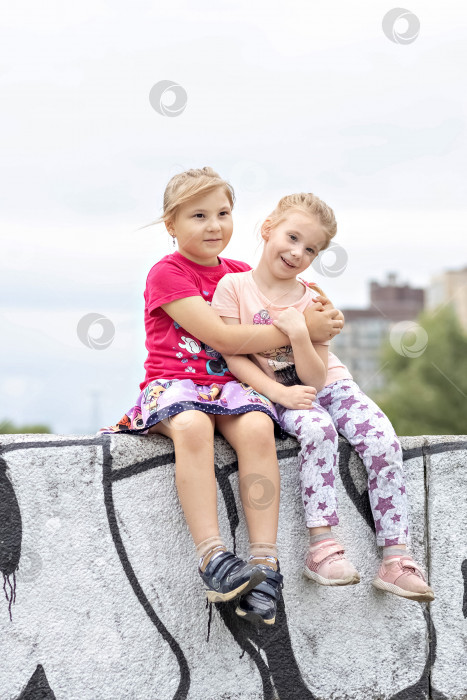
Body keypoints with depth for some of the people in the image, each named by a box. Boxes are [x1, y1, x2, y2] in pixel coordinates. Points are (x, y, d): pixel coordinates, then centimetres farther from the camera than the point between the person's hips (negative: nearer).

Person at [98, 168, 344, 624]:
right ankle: (213, 559, -43)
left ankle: (265, 562, -35)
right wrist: (302, 328, -10)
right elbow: (222, 338, -12)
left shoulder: (241, 274, 18)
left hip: (228, 384, 4)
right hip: (173, 383, -4)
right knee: (193, 426, -39)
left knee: (257, 427, -31)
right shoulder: (167, 274, -2)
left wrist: (314, 309, 6)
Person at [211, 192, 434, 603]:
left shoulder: (312, 302, -2)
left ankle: (396, 557, -22)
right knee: (317, 429, -36)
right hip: (274, 391, -3)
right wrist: (279, 392, -20)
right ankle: (323, 542, -32)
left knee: (384, 440, -21)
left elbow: (315, 377, -10)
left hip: (327, 384, 3)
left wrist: (299, 333, -26)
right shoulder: (233, 287, -7)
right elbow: (233, 357, -11)